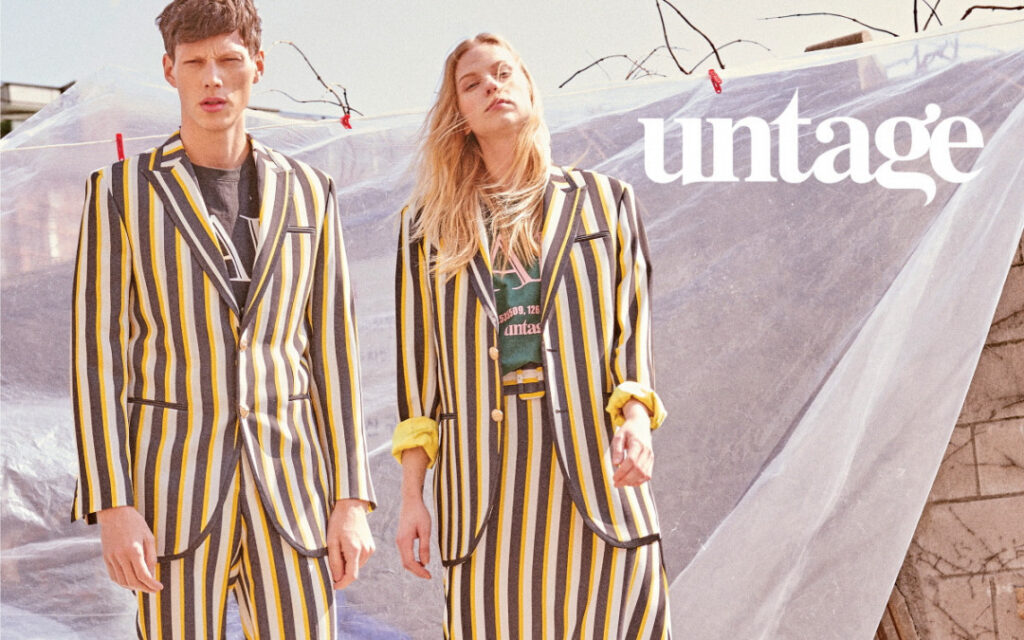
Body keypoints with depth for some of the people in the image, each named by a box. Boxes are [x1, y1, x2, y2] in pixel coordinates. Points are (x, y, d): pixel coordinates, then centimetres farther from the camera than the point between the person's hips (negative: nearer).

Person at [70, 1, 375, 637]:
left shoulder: (308, 192, 7)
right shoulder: (122, 190, 0)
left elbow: (333, 348, 6)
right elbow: (98, 350, -4)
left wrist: (351, 501, -1)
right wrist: (112, 507, -13)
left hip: (286, 485, 2)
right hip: (175, 488, -2)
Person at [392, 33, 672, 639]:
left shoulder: (604, 201, 12)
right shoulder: (430, 226, 13)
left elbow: (633, 333, 9)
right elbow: (417, 368, 11)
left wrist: (635, 415, -10)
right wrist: (413, 495, 5)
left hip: (593, 473, 0)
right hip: (484, 487, 1)